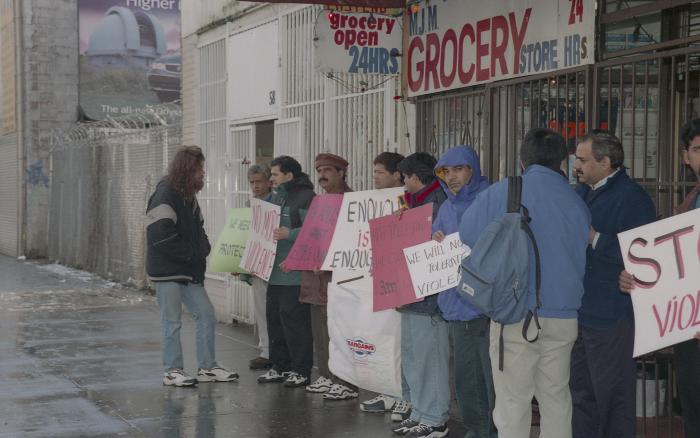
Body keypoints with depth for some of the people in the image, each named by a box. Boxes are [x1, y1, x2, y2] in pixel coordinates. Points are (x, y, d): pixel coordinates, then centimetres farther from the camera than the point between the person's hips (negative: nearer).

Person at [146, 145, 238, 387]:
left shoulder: (188, 196, 13)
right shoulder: (165, 195, -16)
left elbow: (197, 229, 20)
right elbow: (161, 236, -23)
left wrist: (202, 249, -1)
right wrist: (192, 253, -17)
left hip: (189, 271, 9)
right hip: (167, 270, -9)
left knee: (206, 315, 8)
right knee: (172, 321, 0)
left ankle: (207, 367, 16)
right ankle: (172, 371, 11)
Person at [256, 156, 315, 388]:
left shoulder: (306, 197, -11)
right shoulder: (275, 196, 18)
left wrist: (289, 234, -26)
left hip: (294, 273, -9)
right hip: (275, 271, 9)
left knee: (295, 321, -5)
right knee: (275, 319, 13)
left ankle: (301, 371, 3)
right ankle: (280, 367, 23)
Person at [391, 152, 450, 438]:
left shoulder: (439, 203, -14)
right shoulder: (415, 202, 16)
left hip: (429, 295, -10)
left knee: (429, 358, -4)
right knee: (412, 357, 15)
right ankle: (419, 413, 24)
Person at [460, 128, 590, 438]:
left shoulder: (501, 193, -6)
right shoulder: (576, 202, 1)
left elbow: (468, 233, 5)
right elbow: (582, 258, 9)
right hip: (563, 316, 3)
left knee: (513, 402, 2)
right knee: (556, 396, 14)